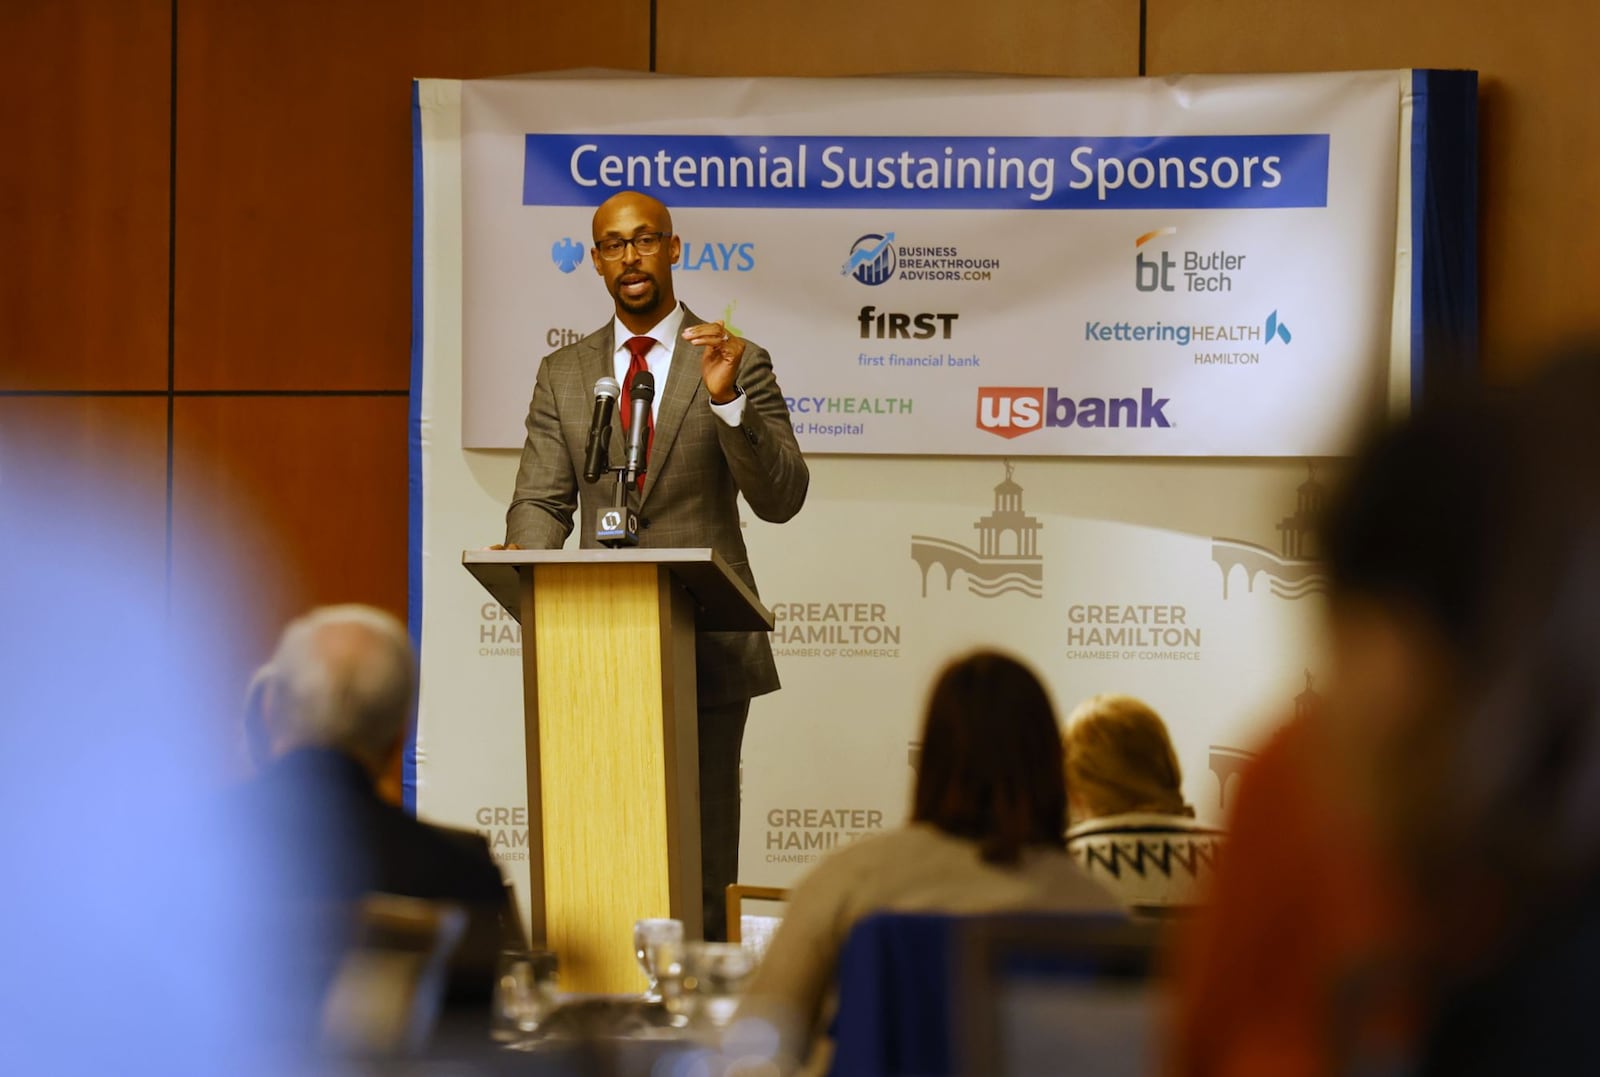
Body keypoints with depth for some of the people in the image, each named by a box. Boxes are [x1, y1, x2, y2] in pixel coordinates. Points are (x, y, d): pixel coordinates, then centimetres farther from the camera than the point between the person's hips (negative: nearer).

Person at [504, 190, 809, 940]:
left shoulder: (740, 364, 3)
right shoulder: (563, 373, 13)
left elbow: (781, 499, -5)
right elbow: (540, 501, 8)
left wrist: (727, 400, -20)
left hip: (707, 644, -3)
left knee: (702, 862, -4)